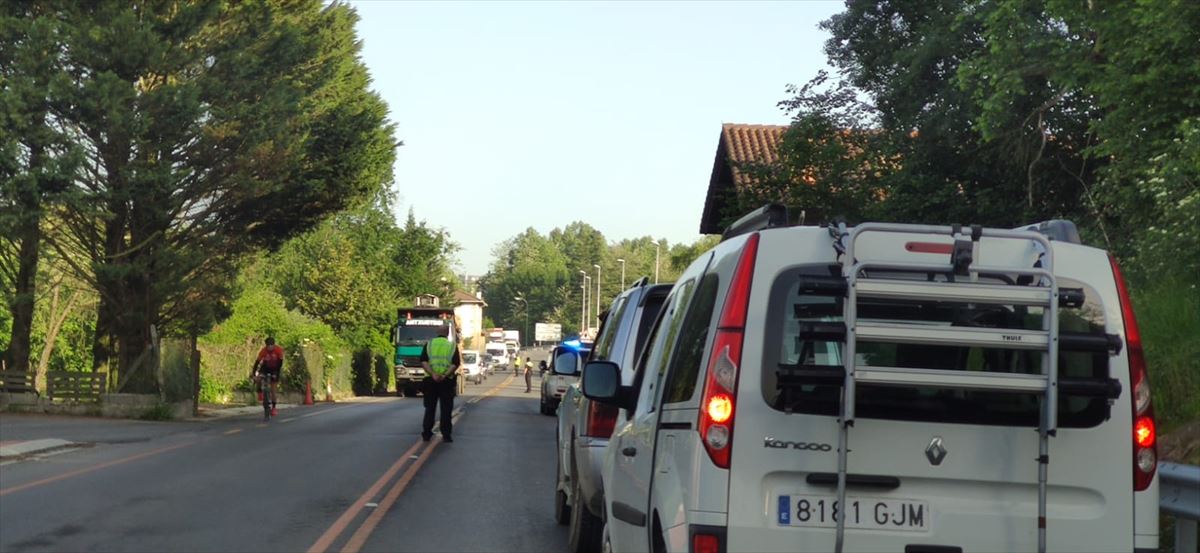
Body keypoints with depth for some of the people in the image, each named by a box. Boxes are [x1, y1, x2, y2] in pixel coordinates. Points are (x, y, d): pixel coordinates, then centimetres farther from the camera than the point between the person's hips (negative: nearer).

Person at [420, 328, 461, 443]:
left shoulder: (429, 344, 6)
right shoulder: (452, 346, 4)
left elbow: (423, 361, -6)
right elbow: (455, 364, -8)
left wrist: (433, 374, -16)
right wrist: (445, 375, -17)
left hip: (430, 380, 1)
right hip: (446, 381, -1)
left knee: (430, 408, 10)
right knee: (446, 409, 4)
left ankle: (426, 433, 9)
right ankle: (446, 434, 1)